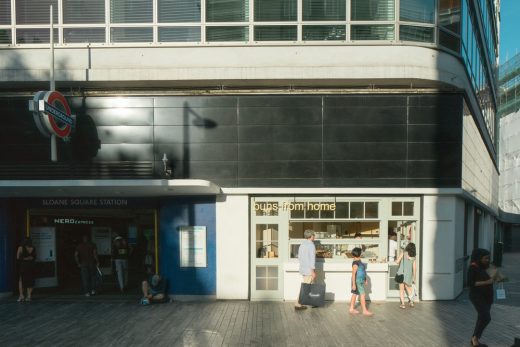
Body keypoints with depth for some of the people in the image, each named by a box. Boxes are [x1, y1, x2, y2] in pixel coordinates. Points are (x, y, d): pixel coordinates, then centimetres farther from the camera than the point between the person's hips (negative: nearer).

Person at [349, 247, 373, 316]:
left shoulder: (359, 261, 9)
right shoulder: (355, 263, -21)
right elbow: (353, 274, -22)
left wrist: (365, 279, 23)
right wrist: (353, 284, -22)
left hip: (360, 281, 10)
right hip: (358, 281, -10)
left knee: (355, 294, 13)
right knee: (363, 295, -5)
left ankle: (352, 309, 20)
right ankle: (364, 310, 0)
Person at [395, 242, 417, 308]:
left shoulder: (403, 253, -4)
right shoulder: (413, 257, 5)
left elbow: (397, 261, -9)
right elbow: (414, 269, 6)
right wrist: (414, 278, 14)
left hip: (401, 273, -3)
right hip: (409, 275, 3)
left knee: (401, 289, 7)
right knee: (408, 288, 23)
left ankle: (403, 304, 3)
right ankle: (411, 301, 11)